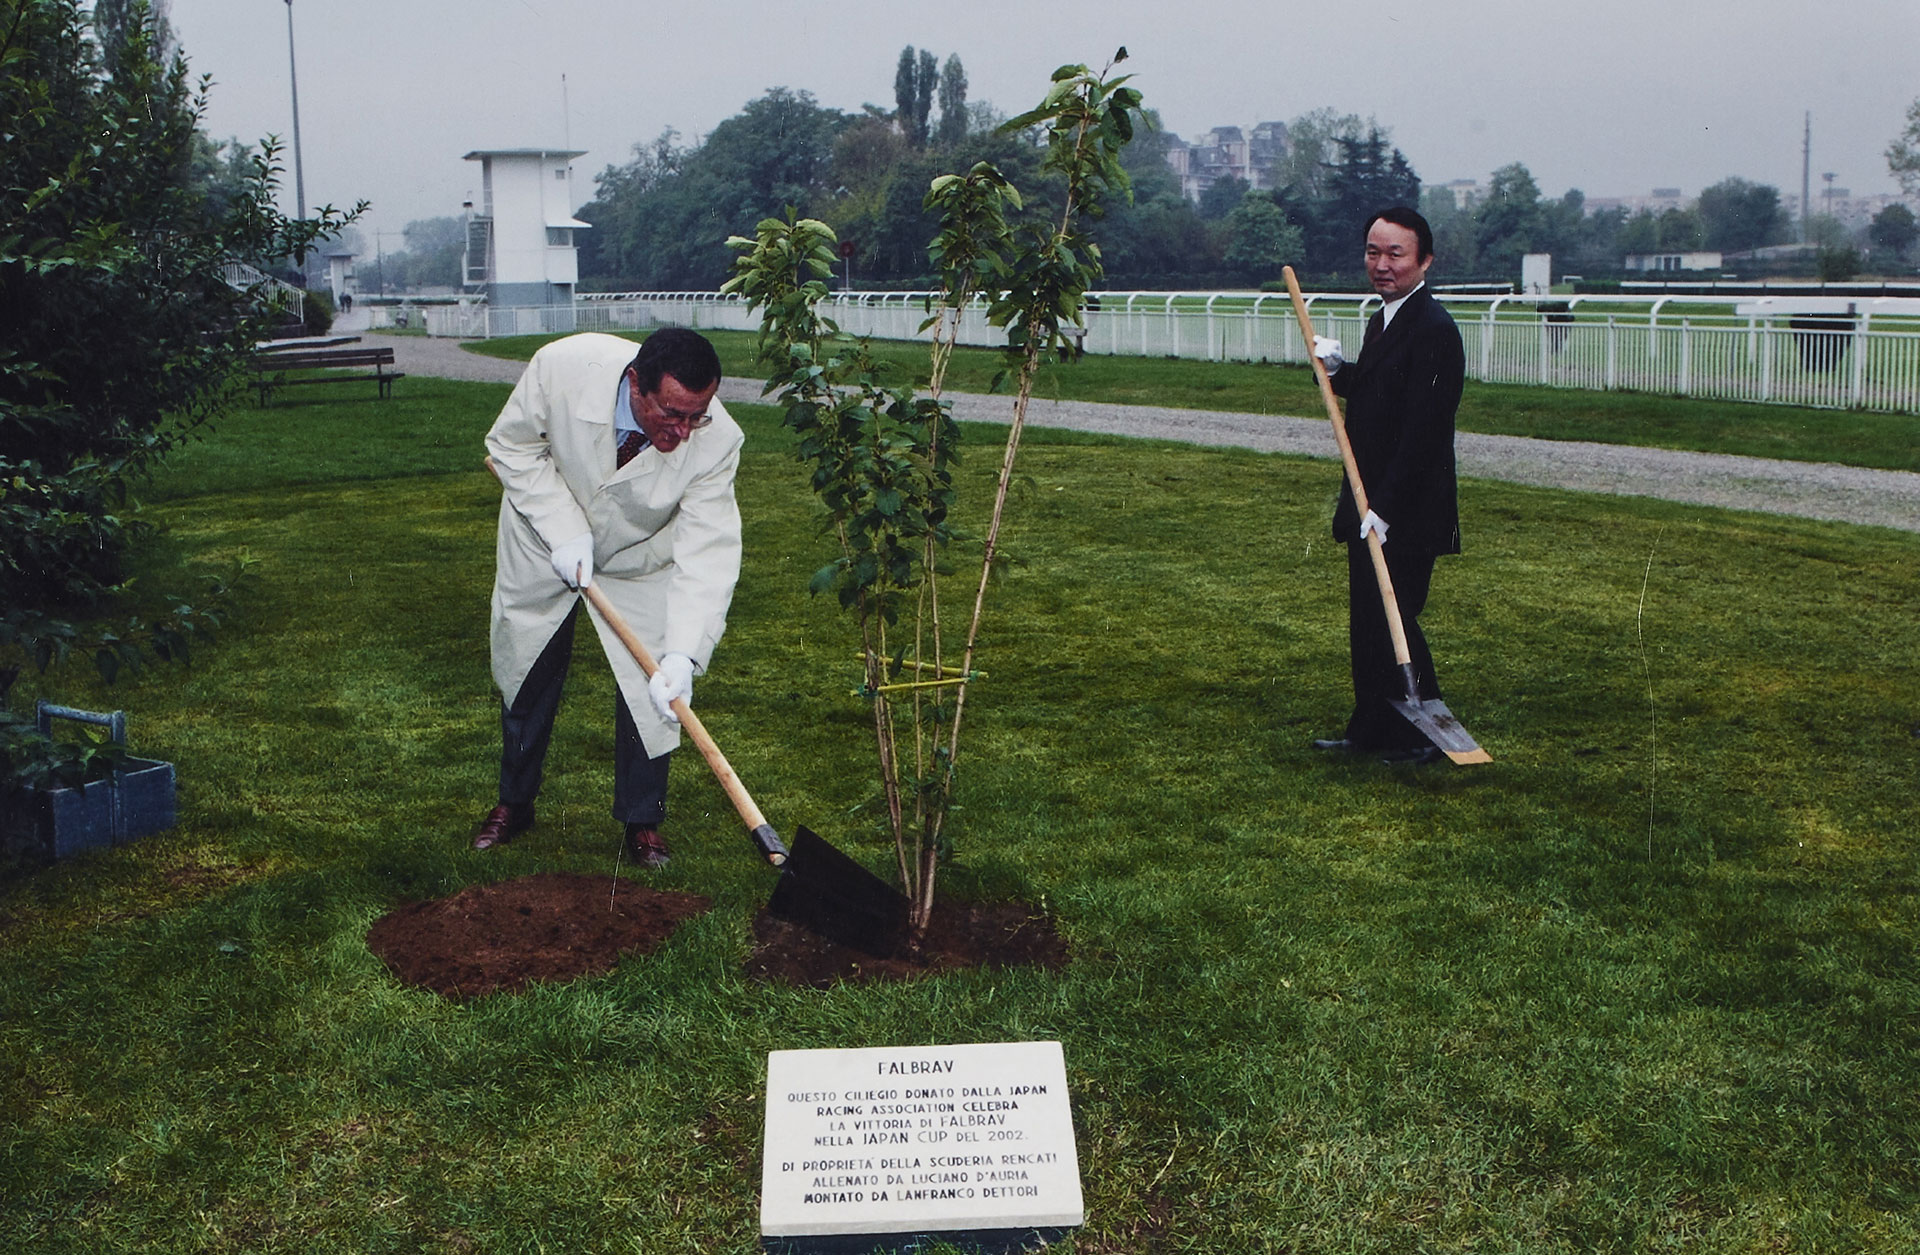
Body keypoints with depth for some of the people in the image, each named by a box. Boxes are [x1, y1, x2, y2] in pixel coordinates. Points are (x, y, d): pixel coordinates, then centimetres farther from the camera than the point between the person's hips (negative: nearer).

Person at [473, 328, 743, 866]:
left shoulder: (716, 439, -34)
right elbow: (513, 446, -17)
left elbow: (708, 551, -34)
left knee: (651, 689, -5)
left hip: (640, 562, 0)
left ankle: (642, 820, 18)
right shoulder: (564, 367, -35)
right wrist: (564, 531, -27)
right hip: (545, 543, 1)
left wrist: (683, 654, -43)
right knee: (525, 676, 13)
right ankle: (514, 802, 35)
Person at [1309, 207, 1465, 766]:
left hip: (1408, 510, -9)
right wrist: (1339, 368, 4)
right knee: (1365, 621, 14)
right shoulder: (1382, 321, 13)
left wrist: (1385, 506, -23)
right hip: (1371, 506, 9)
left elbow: (1424, 430, -22)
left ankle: (1422, 736, 12)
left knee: (1394, 620, -2)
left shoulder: (1432, 329, -18)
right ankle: (1370, 728, 26)